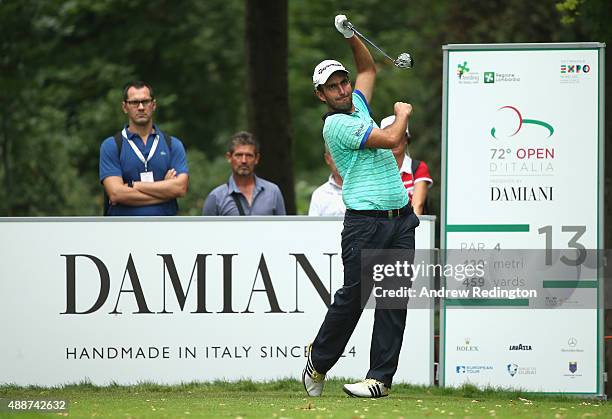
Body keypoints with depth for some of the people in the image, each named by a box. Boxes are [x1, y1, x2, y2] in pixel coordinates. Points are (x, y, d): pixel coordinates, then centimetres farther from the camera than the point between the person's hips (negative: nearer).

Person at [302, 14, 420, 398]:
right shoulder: (337, 124, -9)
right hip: (366, 222, -7)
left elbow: (368, 69, 35)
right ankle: (319, 361, 14)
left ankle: (381, 378, -2)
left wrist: (351, 36, 19)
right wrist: (402, 114, 7)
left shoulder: (358, 106, 17)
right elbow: (391, 139, -14)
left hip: (401, 219, 7)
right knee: (353, 297, -5)